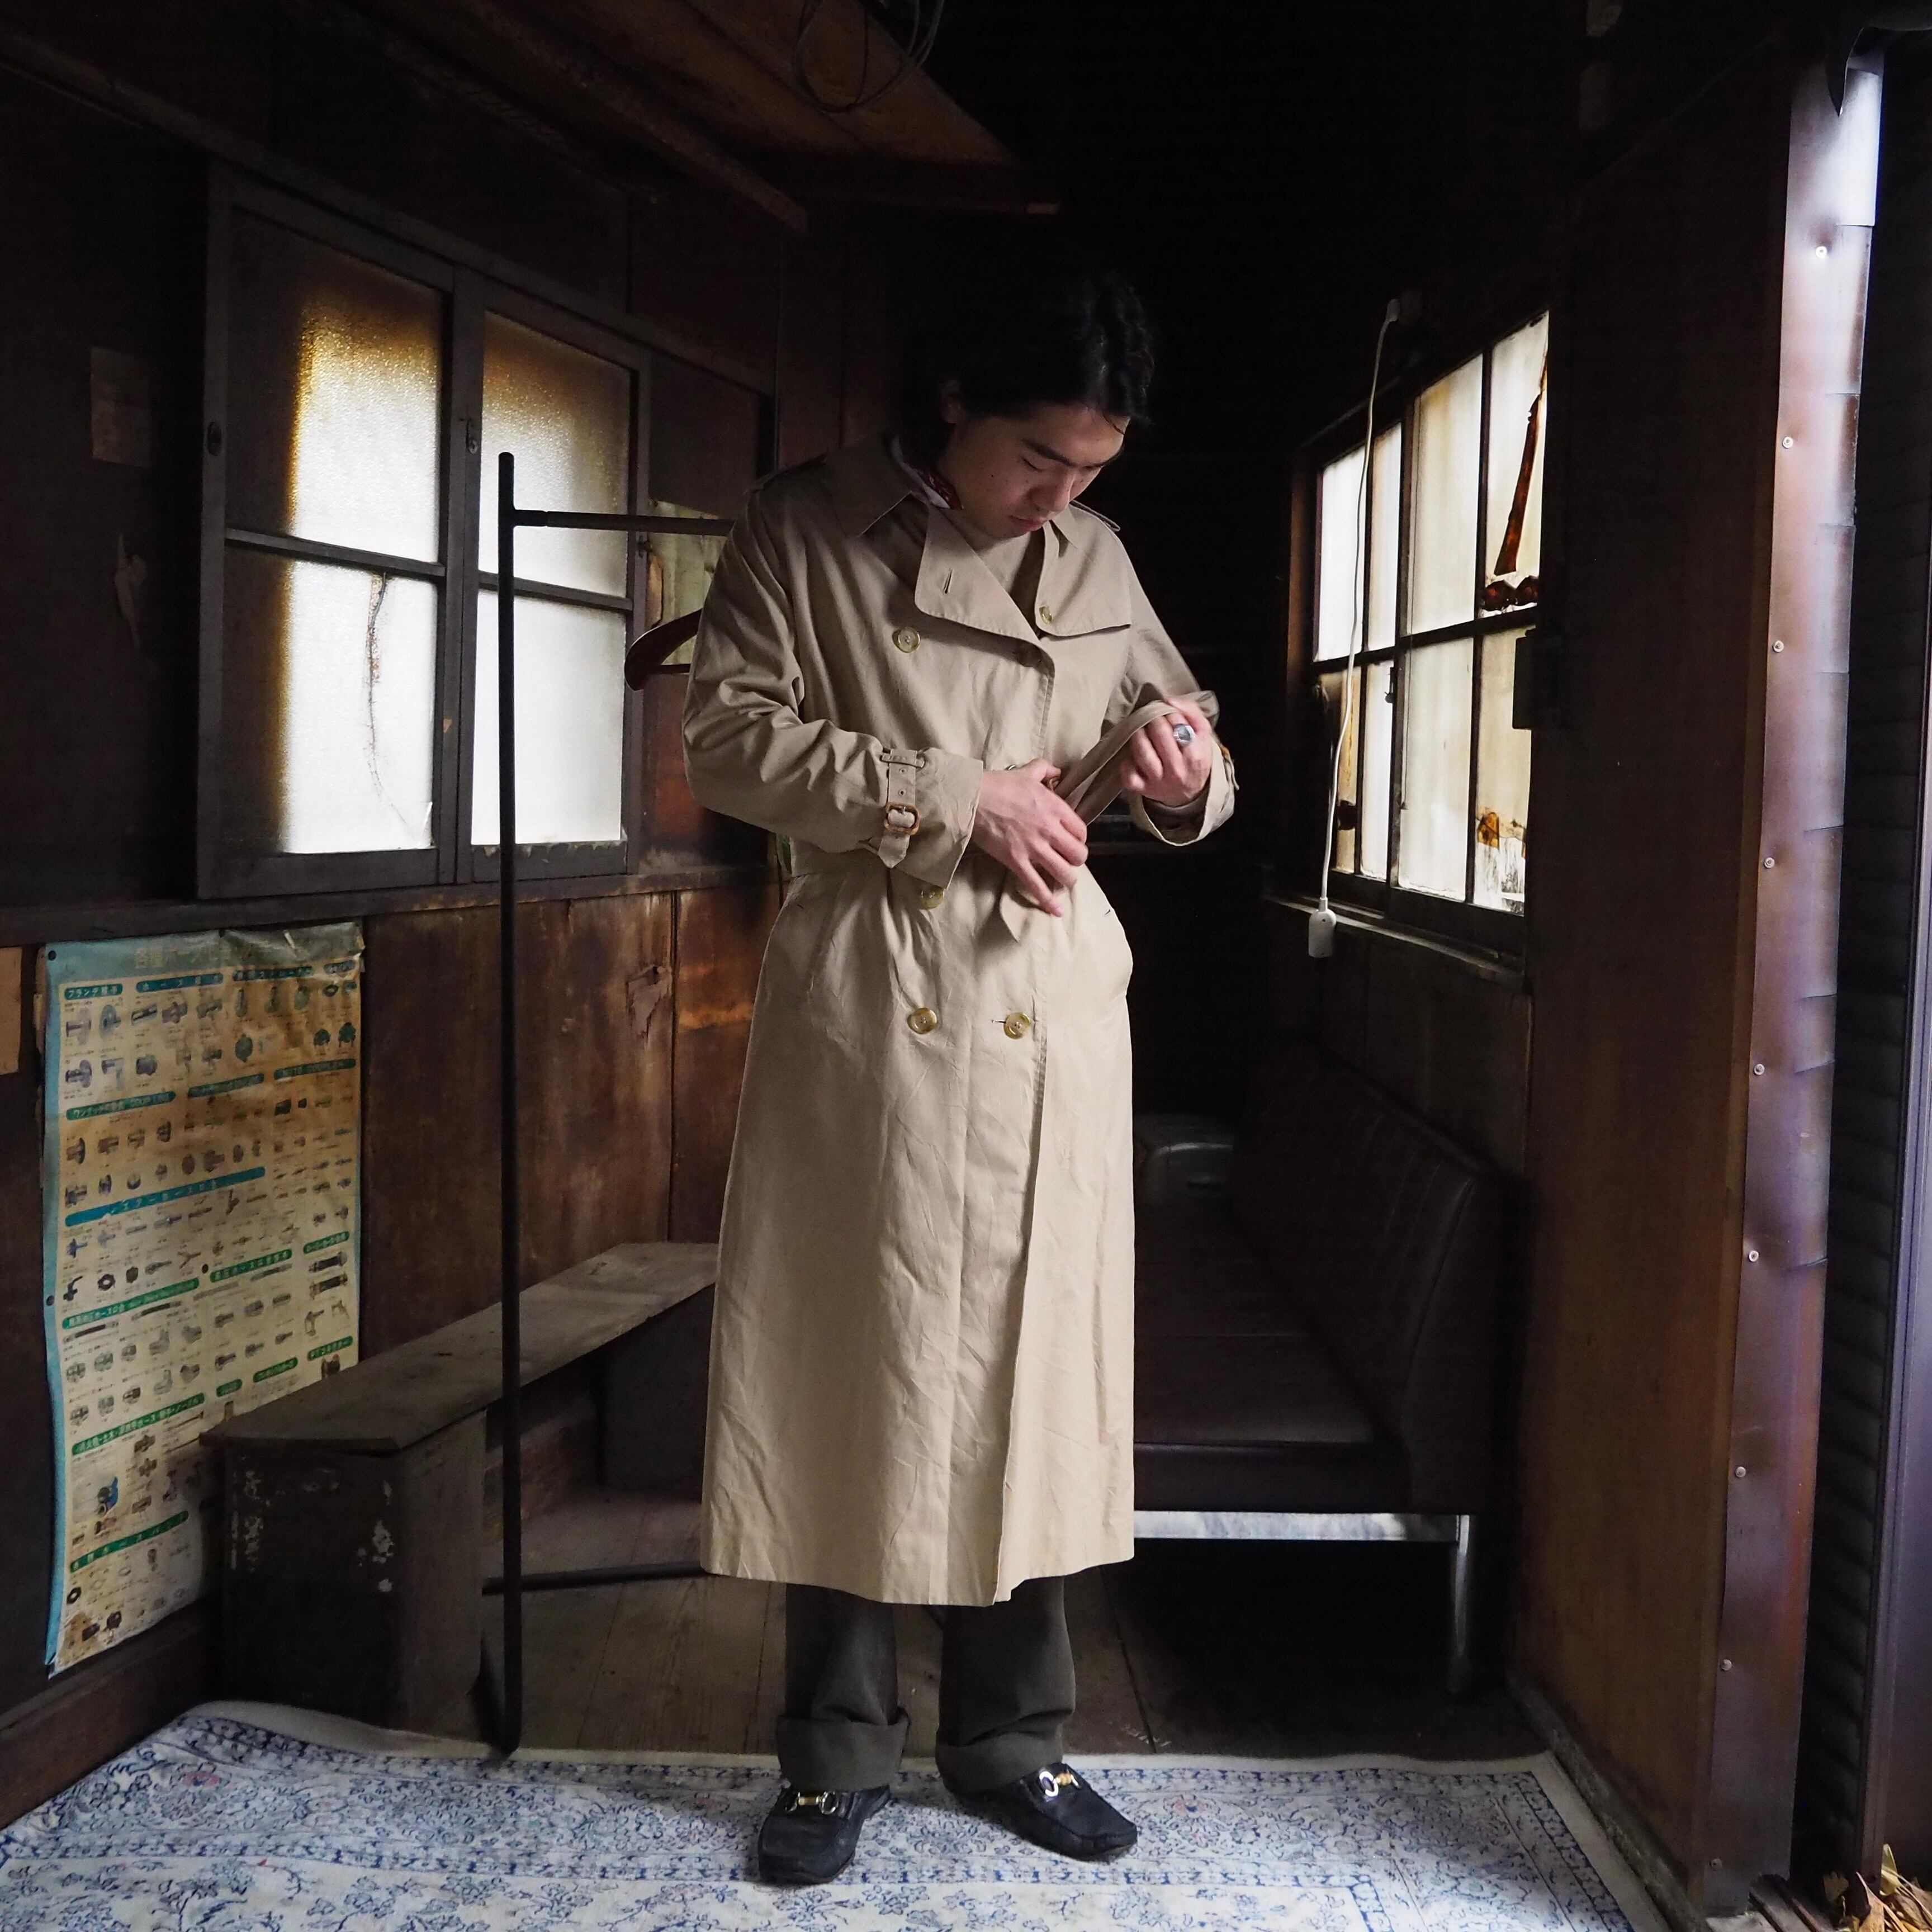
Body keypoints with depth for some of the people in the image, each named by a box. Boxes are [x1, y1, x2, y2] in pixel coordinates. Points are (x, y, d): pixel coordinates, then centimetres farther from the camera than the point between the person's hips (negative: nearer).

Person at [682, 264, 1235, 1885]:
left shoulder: (1095, 560, 11)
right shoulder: (805, 532, 1)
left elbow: (1175, 731, 19)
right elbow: (731, 737, -8)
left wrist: (1190, 777, -6)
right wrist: (954, 797, -15)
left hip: (1050, 1015, 3)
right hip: (866, 1006, -3)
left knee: (1033, 1368, 8)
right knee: (853, 1365, 3)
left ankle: (1012, 1734, 25)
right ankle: (840, 1749, 20)